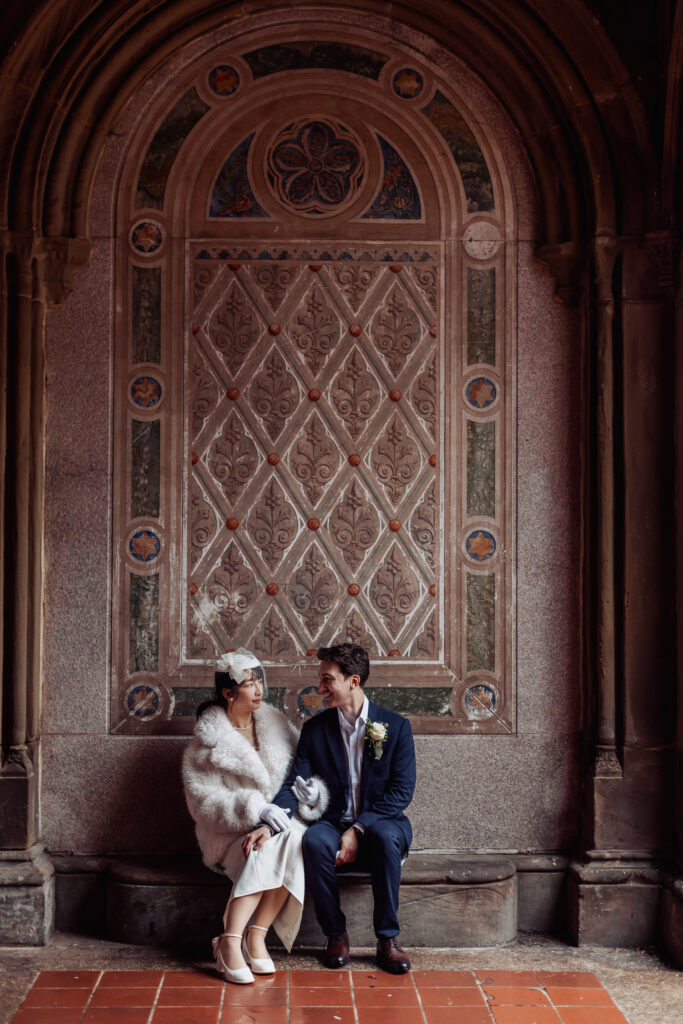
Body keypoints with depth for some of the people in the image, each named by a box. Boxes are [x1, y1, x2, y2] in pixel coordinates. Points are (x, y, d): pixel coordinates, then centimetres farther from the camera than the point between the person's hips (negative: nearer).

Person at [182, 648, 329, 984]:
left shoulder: (276, 725, 10)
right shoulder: (207, 740, -2)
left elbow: (300, 775, 9)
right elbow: (204, 801, -9)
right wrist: (256, 810, -22)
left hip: (280, 820, 3)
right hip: (232, 831, -3)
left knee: (294, 839, -31)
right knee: (265, 851, -35)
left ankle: (256, 937, -27)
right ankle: (230, 942, -34)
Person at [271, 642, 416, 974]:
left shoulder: (396, 726, -1)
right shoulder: (314, 729, 6)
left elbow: (402, 791, -8)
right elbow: (293, 785, -1)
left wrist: (358, 830, -20)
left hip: (379, 825, -2)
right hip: (333, 824, 2)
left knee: (385, 836, -37)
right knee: (314, 840, -33)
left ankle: (387, 940, -22)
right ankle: (336, 934, -15)